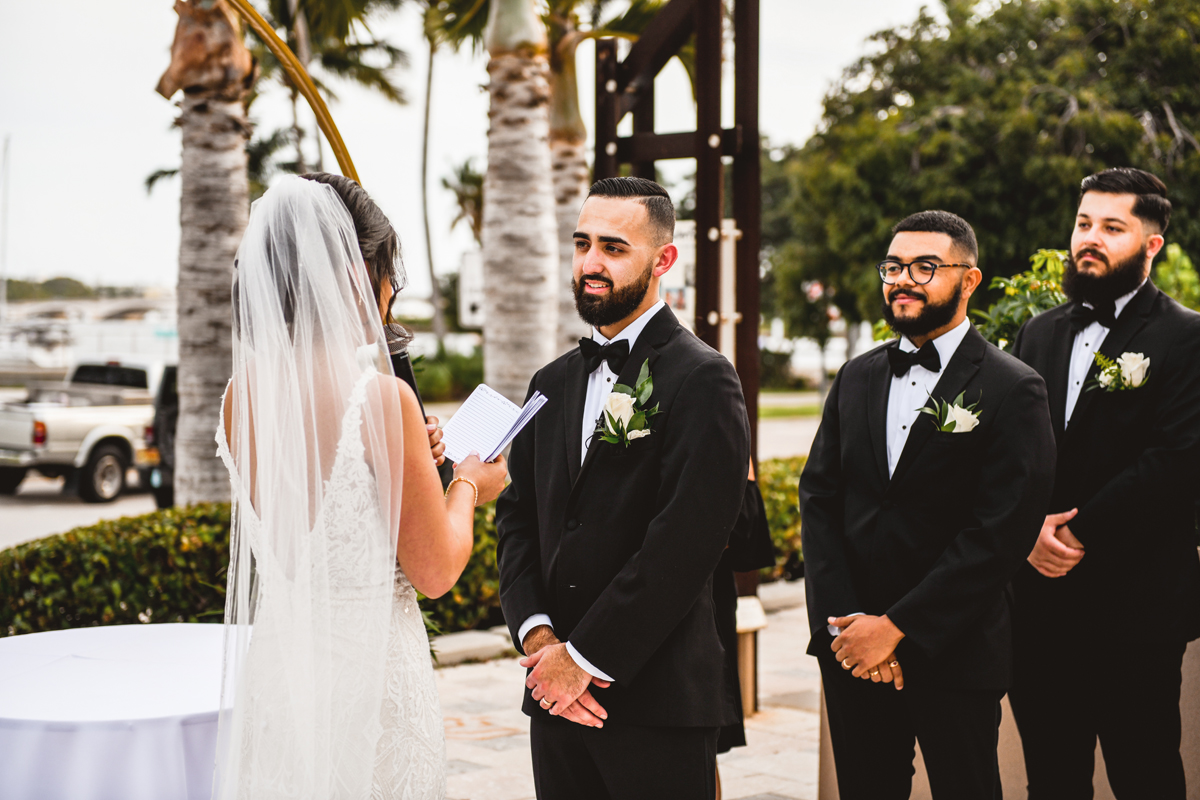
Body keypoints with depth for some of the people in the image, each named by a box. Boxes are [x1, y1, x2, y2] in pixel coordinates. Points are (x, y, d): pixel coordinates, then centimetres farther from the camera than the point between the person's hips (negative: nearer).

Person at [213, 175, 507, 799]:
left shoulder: (241, 393, 0)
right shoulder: (379, 396, -19)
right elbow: (435, 570, -12)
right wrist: (466, 486, 6)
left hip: (273, 658, 6)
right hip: (368, 666, -6)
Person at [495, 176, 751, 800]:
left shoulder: (703, 380, -9)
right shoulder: (553, 382, 13)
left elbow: (684, 540, -16)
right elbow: (516, 515, 10)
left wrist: (584, 658, -14)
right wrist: (536, 634, -5)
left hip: (659, 700, -6)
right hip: (557, 697, 6)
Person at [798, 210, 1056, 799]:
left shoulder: (1013, 391, -7)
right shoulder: (856, 379, 10)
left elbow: (1000, 534, -14)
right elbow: (818, 497, 5)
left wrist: (896, 628, -16)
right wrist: (841, 620, -7)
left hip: (954, 657, -4)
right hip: (849, 651, 4)